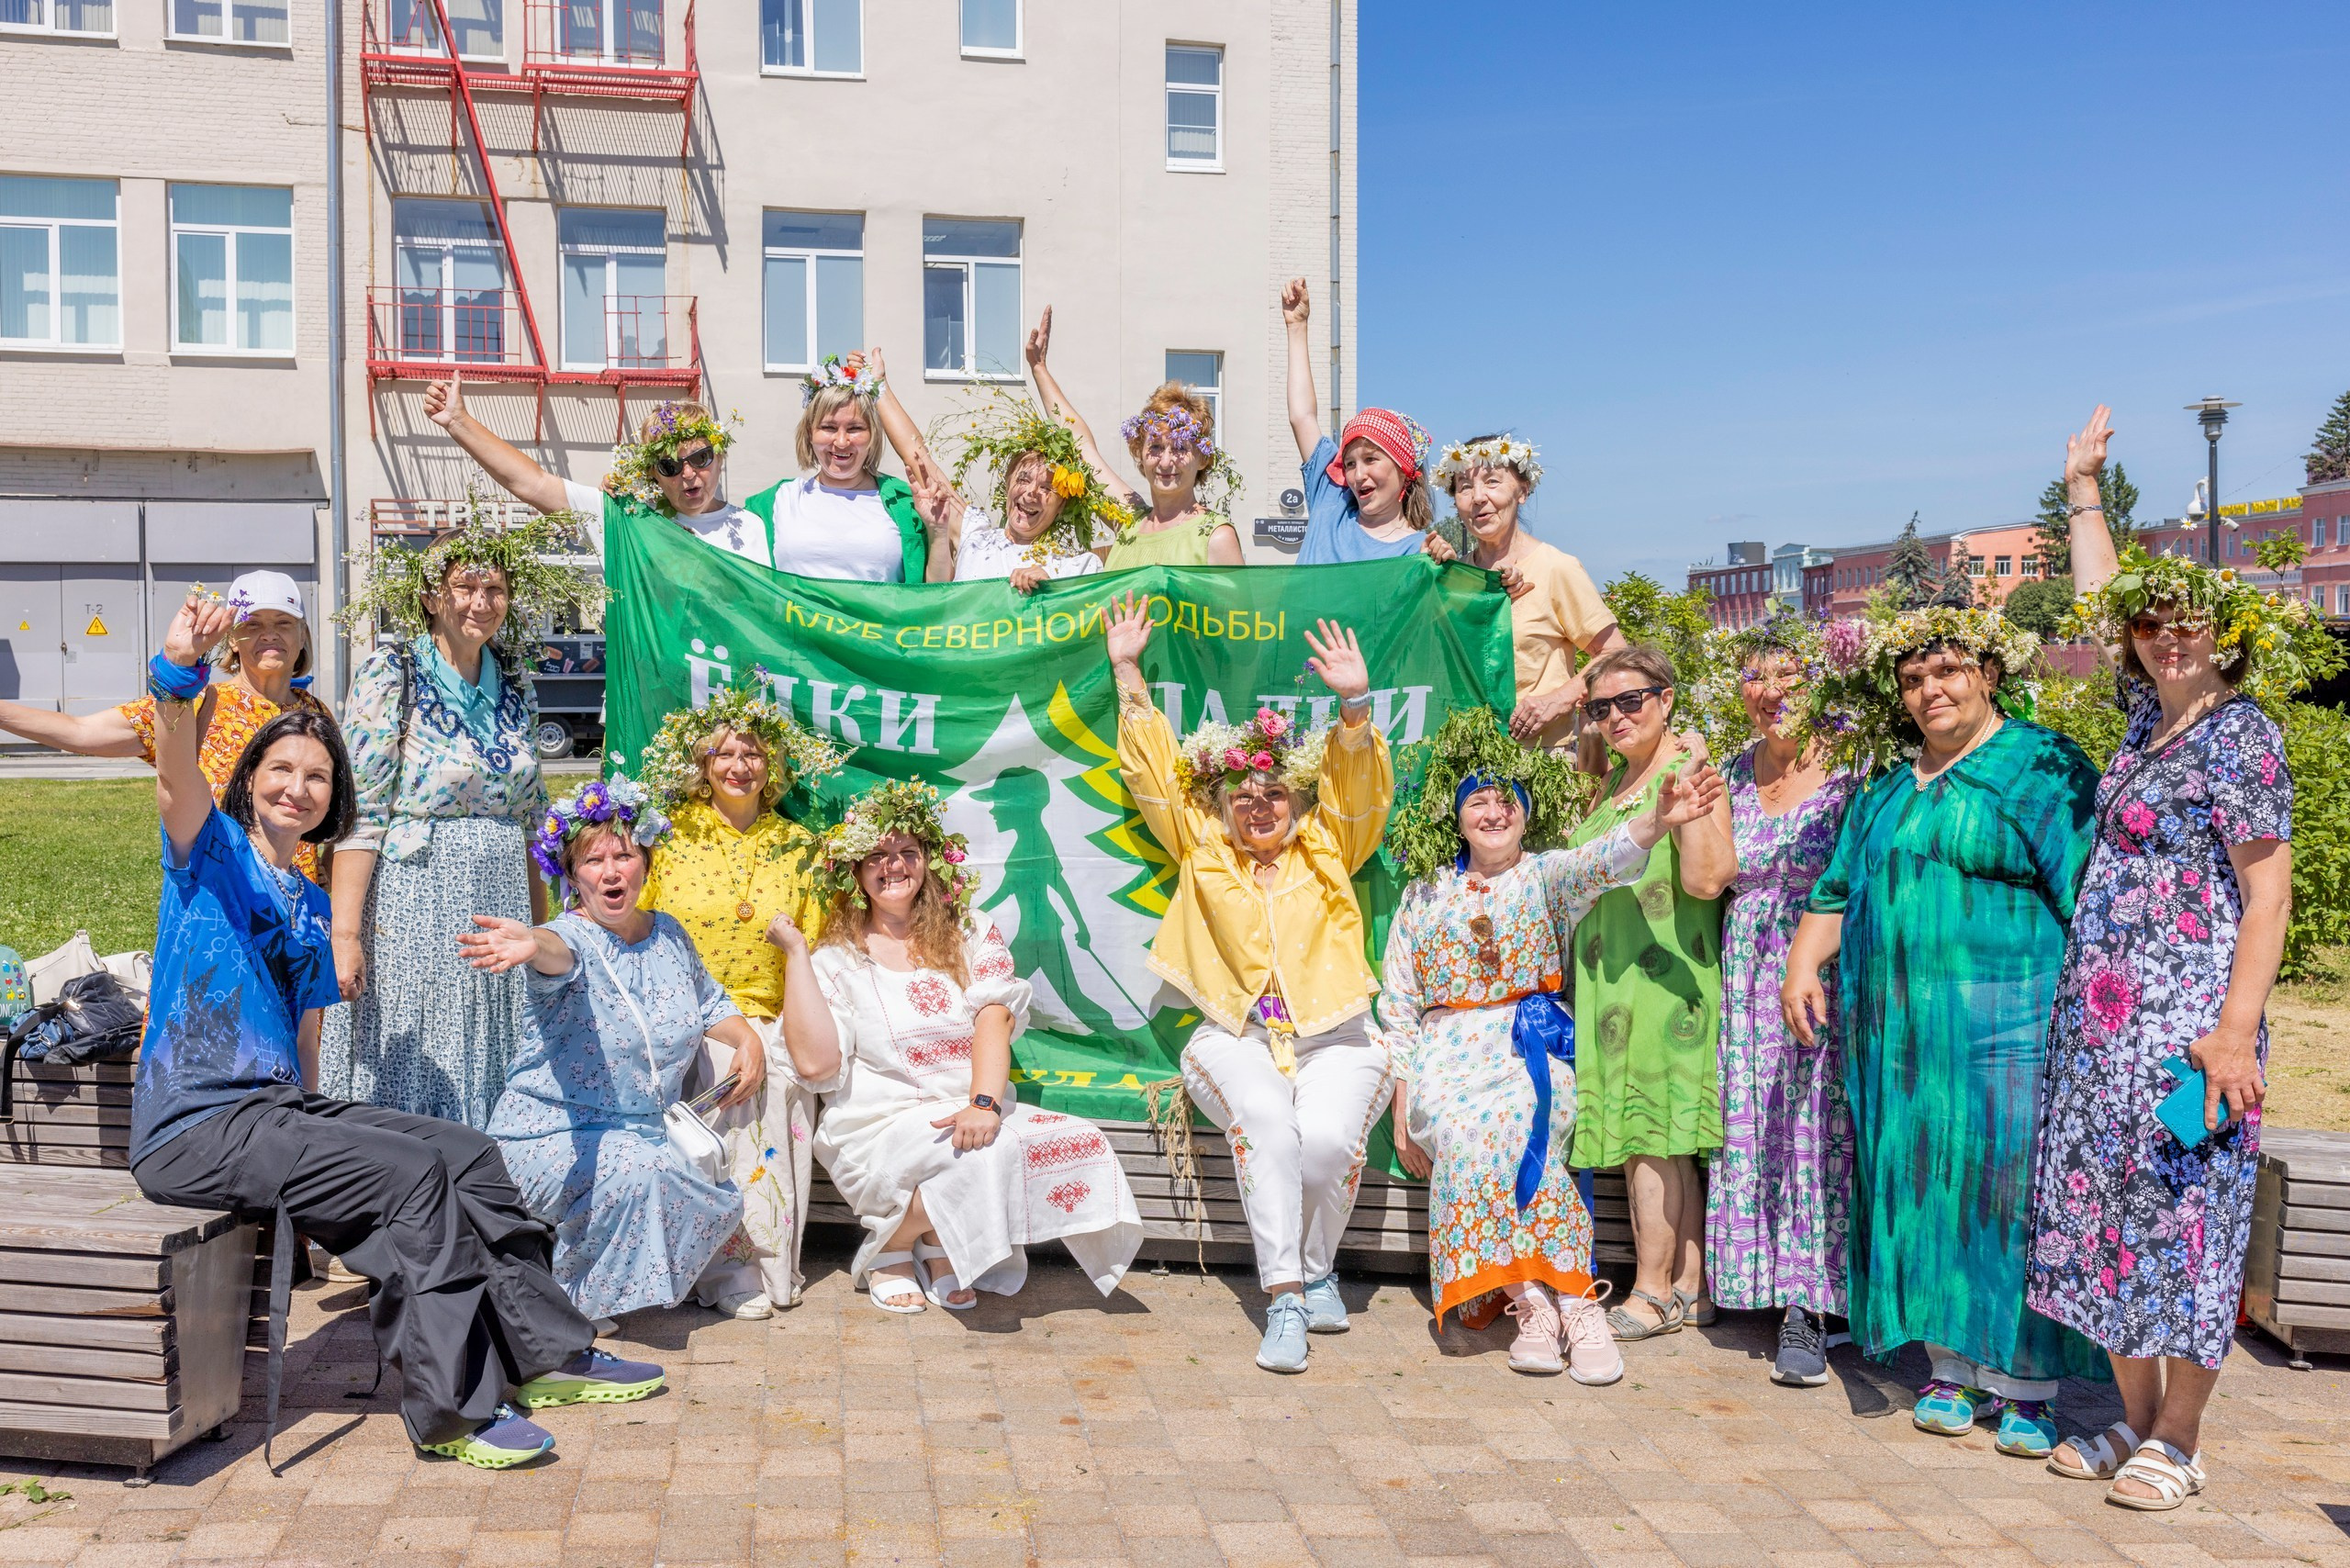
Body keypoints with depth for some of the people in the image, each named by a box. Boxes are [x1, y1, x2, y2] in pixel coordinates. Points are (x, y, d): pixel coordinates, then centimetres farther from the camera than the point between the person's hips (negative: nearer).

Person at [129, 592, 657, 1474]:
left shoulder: (311, 905, 17)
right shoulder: (213, 850, -2)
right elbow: (177, 776, -25)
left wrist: (311, 1134, 8)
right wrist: (178, 673, -43)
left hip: (273, 1110, 7)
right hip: (192, 1128, -7)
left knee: (465, 1152, -3)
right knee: (413, 1171, -23)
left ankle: (542, 1352, 6)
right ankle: (449, 1407, -18)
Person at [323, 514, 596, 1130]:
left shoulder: (515, 684, 11)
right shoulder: (390, 675, -6)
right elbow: (358, 816, -11)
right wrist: (345, 932, -17)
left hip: (499, 909, 5)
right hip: (410, 905, -5)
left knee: (488, 1093, 8)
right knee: (405, 1090, -1)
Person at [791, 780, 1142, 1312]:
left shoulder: (972, 937, 11)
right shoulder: (838, 959, 5)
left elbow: (994, 1019, -6)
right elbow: (815, 1059, -10)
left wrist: (984, 1104, -25)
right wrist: (796, 952, -8)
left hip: (971, 1114, 4)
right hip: (879, 1127, -4)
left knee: (1082, 1144, -21)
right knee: (985, 1154, -33)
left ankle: (939, 1248, -2)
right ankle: (889, 1250, -3)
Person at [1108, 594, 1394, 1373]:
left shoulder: (1326, 853, 12)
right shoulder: (1201, 851, 14)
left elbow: (1358, 785, 0)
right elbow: (1153, 768, 13)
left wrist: (1355, 703, -17)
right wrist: (1128, 672, 10)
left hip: (1334, 1036, 0)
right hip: (1237, 1037, 0)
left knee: (1326, 1137, -28)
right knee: (1264, 1120, -31)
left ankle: (1317, 1270, 0)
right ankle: (1284, 1299, -29)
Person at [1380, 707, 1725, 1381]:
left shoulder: (1543, 876, 8)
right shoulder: (1426, 895, 14)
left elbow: (1602, 858, -17)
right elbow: (1398, 1005, 12)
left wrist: (1657, 821, -39)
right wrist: (1401, 1107, 3)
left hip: (1531, 1047, -1)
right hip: (1447, 1053, 1)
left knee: (1502, 1133, -33)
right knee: (1467, 1134, -31)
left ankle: (1538, 1301, -24)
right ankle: (1572, 1303, -26)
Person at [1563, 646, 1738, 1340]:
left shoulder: (1688, 772, -10)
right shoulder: (1616, 777, 16)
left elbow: (1706, 879, -22)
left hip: (1663, 977, -8)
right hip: (1613, 981, 8)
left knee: (1649, 1135, -5)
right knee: (1664, 1142, 10)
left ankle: (1653, 1294, 2)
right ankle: (1689, 1288, 15)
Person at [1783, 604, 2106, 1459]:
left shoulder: (2045, 768, -1)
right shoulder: (1886, 789, 16)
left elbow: (2090, 901, -7)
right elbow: (1838, 891, 21)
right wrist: (1802, 962, 3)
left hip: (2008, 1027, -5)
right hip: (1899, 1033, 5)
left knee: (2013, 1193, -4)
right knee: (1925, 1193, 6)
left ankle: (2027, 1384, 6)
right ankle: (1952, 1368, 17)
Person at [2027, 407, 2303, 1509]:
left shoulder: (2241, 735, -10)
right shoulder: (2150, 712, 11)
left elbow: (2268, 892, -14)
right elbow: (2102, 601, 26)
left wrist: (2236, 1028, -20)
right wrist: (2084, 489, 31)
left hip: (2185, 1021, -8)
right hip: (2102, 1017, 8)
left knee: (2182, 1214, -1)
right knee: (2104, 1209, 10)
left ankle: (2177, 1442, 10)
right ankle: (2135, 1421, 21)